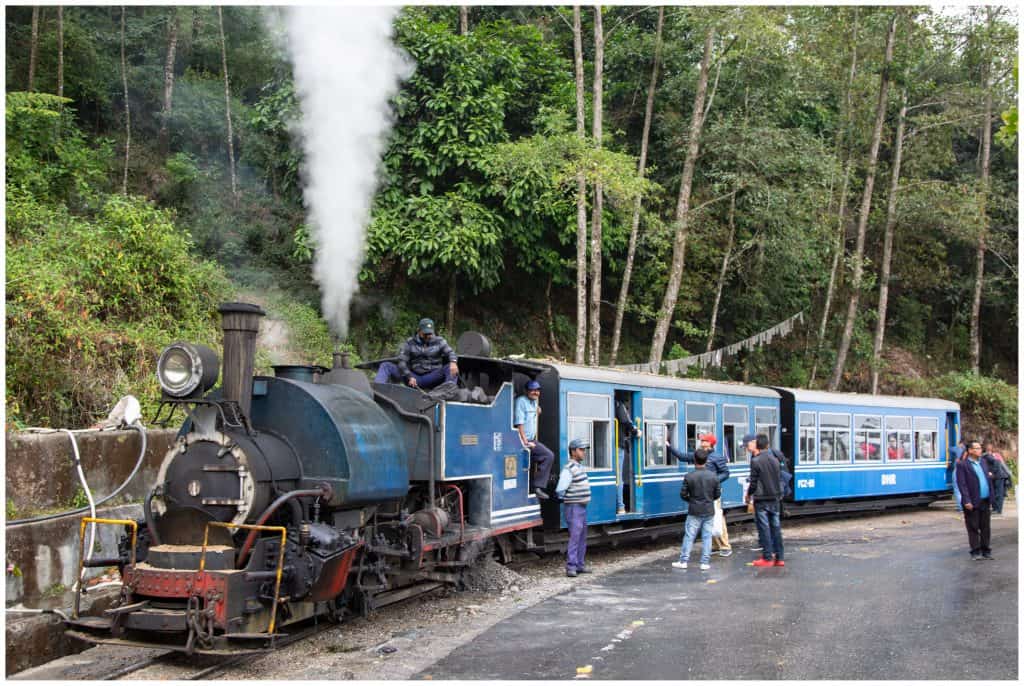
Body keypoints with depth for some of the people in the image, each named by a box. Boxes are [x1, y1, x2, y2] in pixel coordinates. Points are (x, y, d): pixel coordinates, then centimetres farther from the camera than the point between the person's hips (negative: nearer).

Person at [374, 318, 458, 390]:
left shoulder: (439, 342, 10)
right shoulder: (409, 344, 8)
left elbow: (450, 352, -4)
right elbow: (402, 362, -1)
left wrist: (453, 362, -30)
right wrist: (409, 377, -19)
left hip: (432, 378, -1)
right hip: (414, 377, 1)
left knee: (450, 368, -29)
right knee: (386, 366, -11)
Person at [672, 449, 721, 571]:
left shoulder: (689, 476, -11)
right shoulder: (713, 476, -4)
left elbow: (683, 494, -6)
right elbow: (718, 494, 3)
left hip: (694, 512, -2)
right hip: (709, 511, 2)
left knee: (689, 536, 5)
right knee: (706, 537, 7)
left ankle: (683, 561, 7)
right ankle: (705, 563, 7)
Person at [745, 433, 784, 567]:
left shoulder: (756, 461, -12)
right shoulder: (775, 459, 7)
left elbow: (753, 482, -10)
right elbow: (779, 479, 11)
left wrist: (748, 494, 6)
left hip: (761, 499, -6)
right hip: (774, 498, 6)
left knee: (764, 529, -1)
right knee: (776, 527, 8)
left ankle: (767, 558, 1)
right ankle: (779, 558, 10)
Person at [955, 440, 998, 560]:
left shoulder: (984, 461, 12)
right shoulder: (962, 465, -7)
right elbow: (962, 484, -13)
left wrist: (991, 473, 19)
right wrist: (967, 501, -19)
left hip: (986, 501, 6)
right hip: (972, 503, -6)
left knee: (986, 527, 9)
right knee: (973, 528, 1)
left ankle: (986, 551, 17)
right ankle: (975, 552, 7)